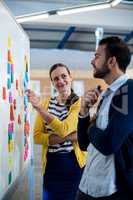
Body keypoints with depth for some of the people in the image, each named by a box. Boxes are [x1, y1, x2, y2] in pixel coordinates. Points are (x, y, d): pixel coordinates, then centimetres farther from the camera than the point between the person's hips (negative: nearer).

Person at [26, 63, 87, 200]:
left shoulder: (80, 103, -8)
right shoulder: (46, 103, 4)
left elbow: (63, 129, -22)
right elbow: (37, 136, -4)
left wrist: (39, 107, -25)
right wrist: (68, 137, -16)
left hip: (74, 163, -3)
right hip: (51, 164, 3)